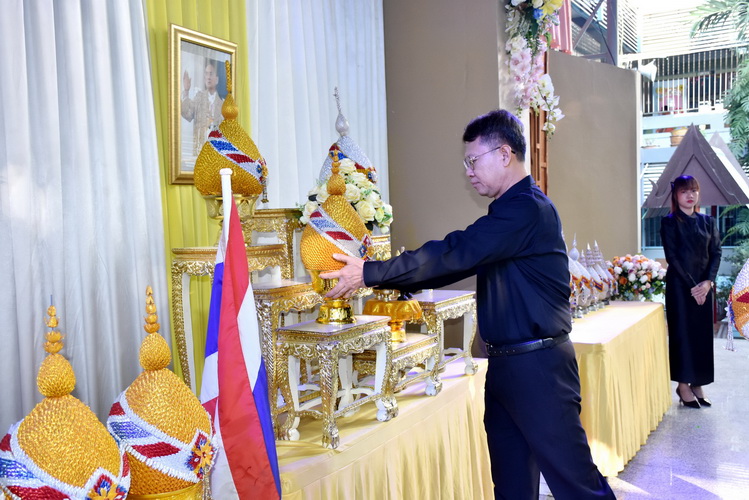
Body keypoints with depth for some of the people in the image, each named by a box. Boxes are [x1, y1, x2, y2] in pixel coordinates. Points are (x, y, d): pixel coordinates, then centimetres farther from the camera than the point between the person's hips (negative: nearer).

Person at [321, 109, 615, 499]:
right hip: (505, 365, 10)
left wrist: (369, 273, -17)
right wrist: (387, 281, 9)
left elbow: (452, 255, -22)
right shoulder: (511, 211, 15)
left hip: (539, 368, -10)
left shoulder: (527, 208, -17)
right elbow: (457, 261, 16)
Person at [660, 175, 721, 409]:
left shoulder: (708, 222, 11)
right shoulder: (669, 222, -2)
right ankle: (683, 385, 6)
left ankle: (697, 384, 15)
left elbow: (716, 253, 6)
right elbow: (672, 257, -8)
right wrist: (691, 285, -13)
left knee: (702, 334, 6)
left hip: (703, 286, 4)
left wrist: (708, 282, -9)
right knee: (682, 333, -1)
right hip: (679, 285, -4)